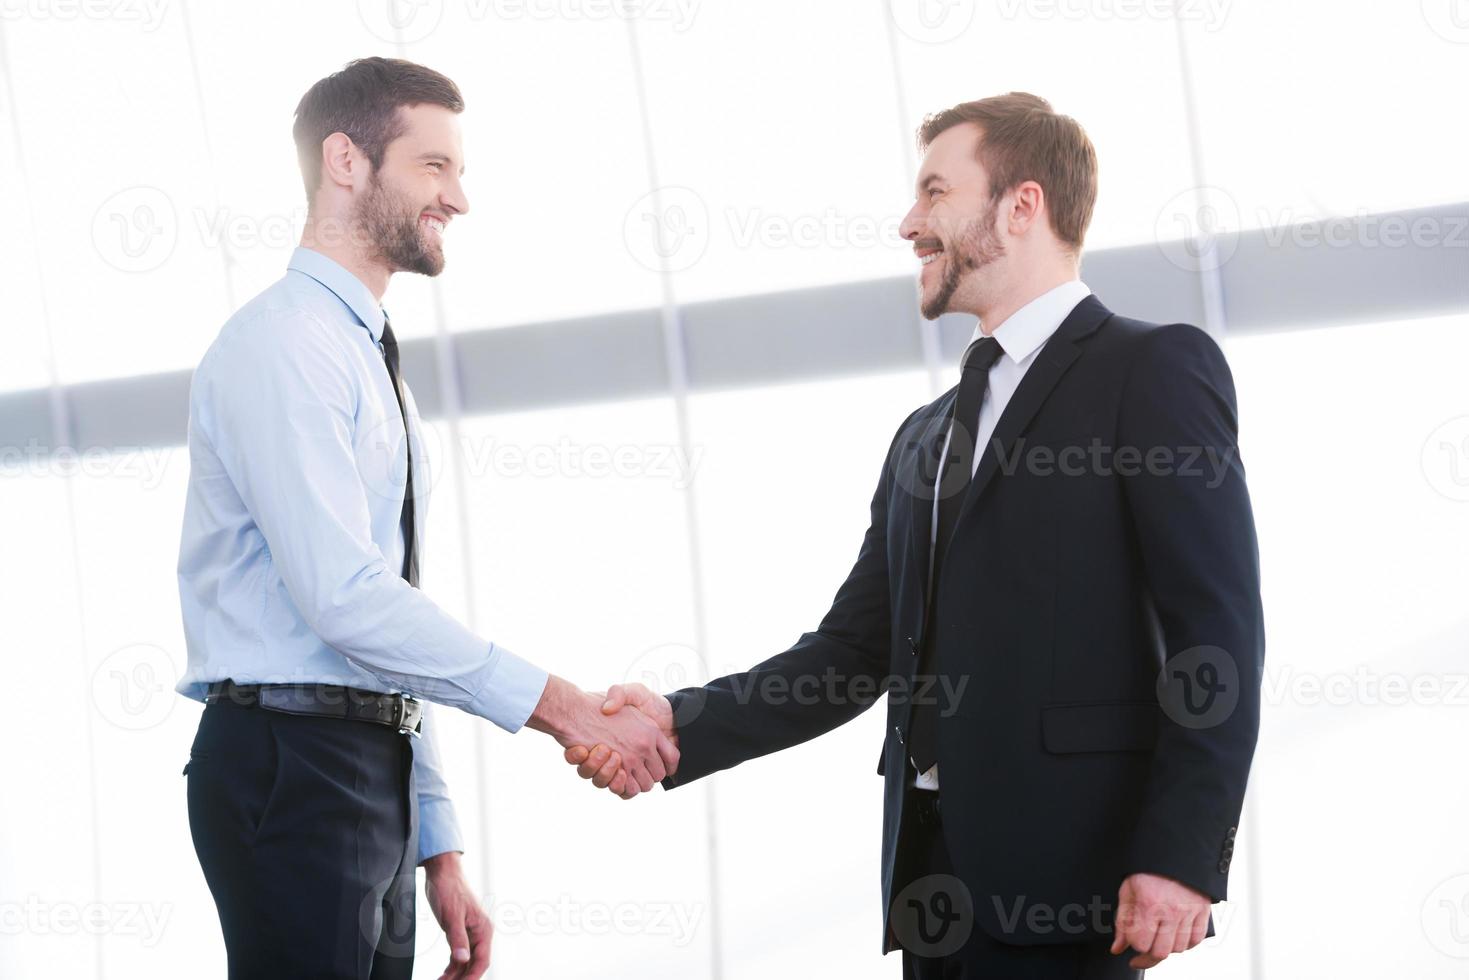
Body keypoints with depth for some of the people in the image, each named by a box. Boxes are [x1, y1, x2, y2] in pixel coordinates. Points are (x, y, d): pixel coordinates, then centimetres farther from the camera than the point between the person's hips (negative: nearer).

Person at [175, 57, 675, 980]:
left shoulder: (371, 365, 21)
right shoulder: (282, 345, -10)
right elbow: (345, 598, -21)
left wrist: (439, 850, 18)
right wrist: (556, 704, -19)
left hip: (376, 767, 9)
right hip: (292, 758, -9)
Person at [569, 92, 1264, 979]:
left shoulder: (1155, 370, -1)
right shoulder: (926, 438, 23)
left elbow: (1219, 631, -10)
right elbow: (853, 656, 17)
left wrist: (1181, 854, -18)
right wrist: (683, 725, 2)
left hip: (1063, 873, -7)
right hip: (933, 872, 7)